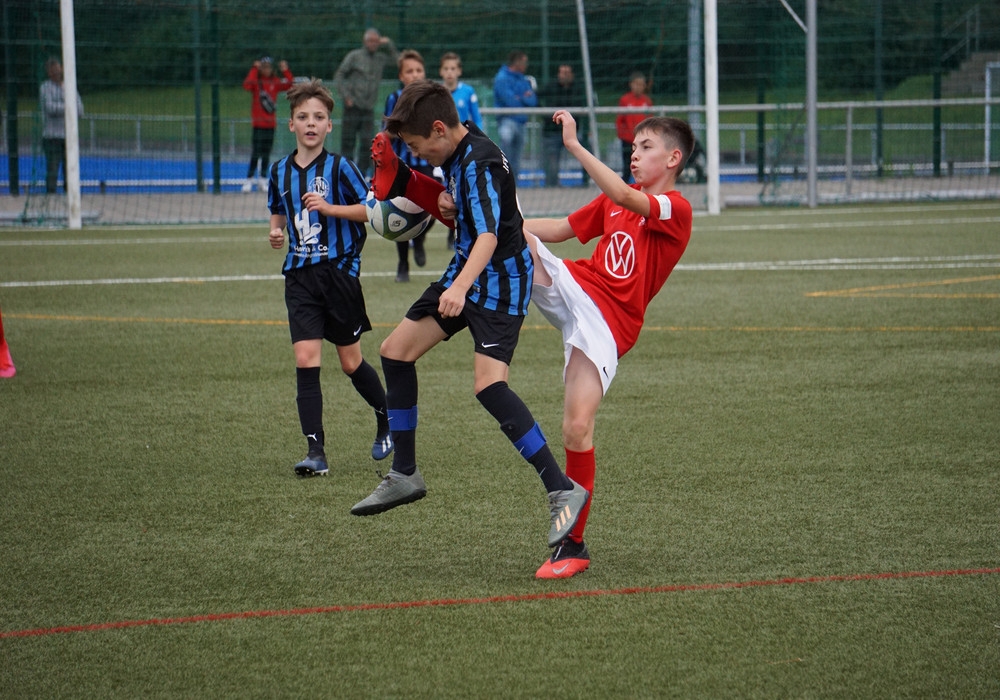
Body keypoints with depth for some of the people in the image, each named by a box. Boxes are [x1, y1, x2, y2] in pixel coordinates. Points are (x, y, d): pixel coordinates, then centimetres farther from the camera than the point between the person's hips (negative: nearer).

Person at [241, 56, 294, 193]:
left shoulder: (276, 82, 8)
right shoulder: (256, 81, -4)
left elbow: (290, 85, -1)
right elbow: (247, 85, -24)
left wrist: (285, 71, -9)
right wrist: (254, 69, -24)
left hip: (271, 122, 4)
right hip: (258, 122, -4)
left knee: (266, 153, 9)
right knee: (256, 152, -9)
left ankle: (263, 180, 15)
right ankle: (249, 180, -5)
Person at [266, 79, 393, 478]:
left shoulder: (339, 168, -6)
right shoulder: (280, 172, 8)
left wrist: (329, 207, -18)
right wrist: (276, 232, 3)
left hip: (339, 270, -3)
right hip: (300, 276, 3)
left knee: (351, 363, 6)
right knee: (305, 360, -10)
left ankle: (388, 419, 34)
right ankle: (315, 451, -10)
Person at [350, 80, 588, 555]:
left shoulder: (479, 162, -23)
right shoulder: (456, 153, 6)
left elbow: (488, 234, -35)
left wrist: (461, 288, -50)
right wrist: (399, 177, 13)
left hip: (501, 279, -10)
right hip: (466, 271, 10)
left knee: (489, 383, -24)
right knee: (396, 350, 11)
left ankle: (562, 490, -22)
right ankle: (404, 476, 22)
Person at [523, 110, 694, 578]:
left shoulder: (675, 209, -6)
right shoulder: (615, 201, 17)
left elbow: (621, 196, -25)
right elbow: (562, 229, 27)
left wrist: (574, 145, -28)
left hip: (607, 324, -6)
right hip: (571, 287, 6)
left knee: (577, 429, -13)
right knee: (513, 230, -13)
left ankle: (572, 546, -3)